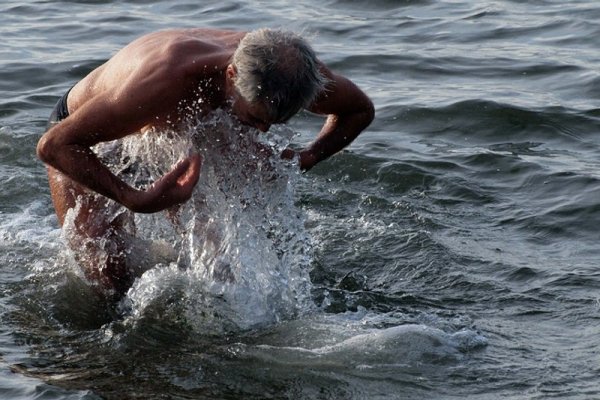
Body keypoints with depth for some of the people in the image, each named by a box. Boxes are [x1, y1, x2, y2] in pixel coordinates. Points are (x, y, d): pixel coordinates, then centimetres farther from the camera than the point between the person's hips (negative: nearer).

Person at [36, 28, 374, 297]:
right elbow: (53, 145, -44)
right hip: (83, 141, -5)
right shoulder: (164, 81, -48)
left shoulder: (288, 72, -29)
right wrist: (137, 200, -51)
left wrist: (305, 160, -23)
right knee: (111, 277, -19)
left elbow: (361, 110, -7)